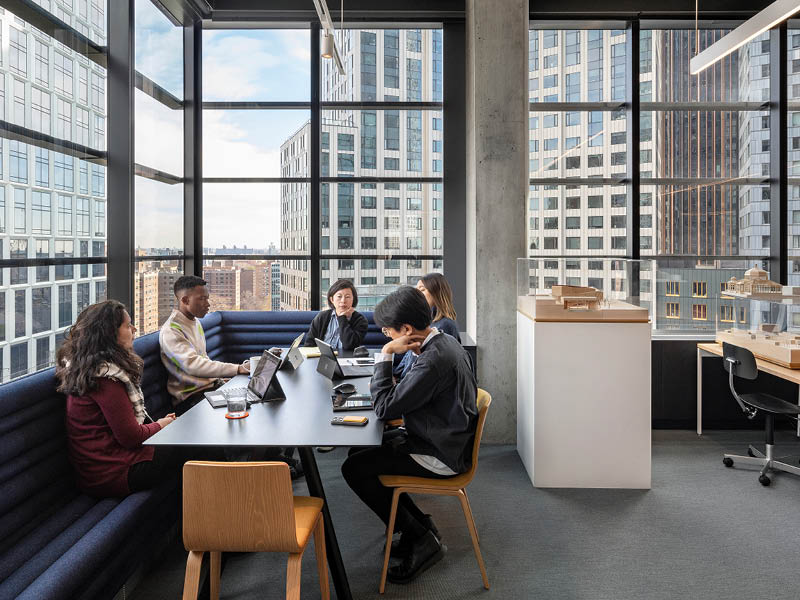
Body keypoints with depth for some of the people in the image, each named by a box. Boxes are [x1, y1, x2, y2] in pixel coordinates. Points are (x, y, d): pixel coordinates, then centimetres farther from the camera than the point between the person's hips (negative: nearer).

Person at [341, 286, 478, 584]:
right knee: (361, 451, 14)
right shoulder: (445, 341, 3)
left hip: (442, 457, -10)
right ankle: (421, 525, 19)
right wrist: (389, 385, 2)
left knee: (354, 469, -8)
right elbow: (413, 392, 18)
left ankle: (421, 539, 3)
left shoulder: (433, 360, -28)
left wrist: (385, 355, -19)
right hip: (448, 440, 10)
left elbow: (384, 408, -24)